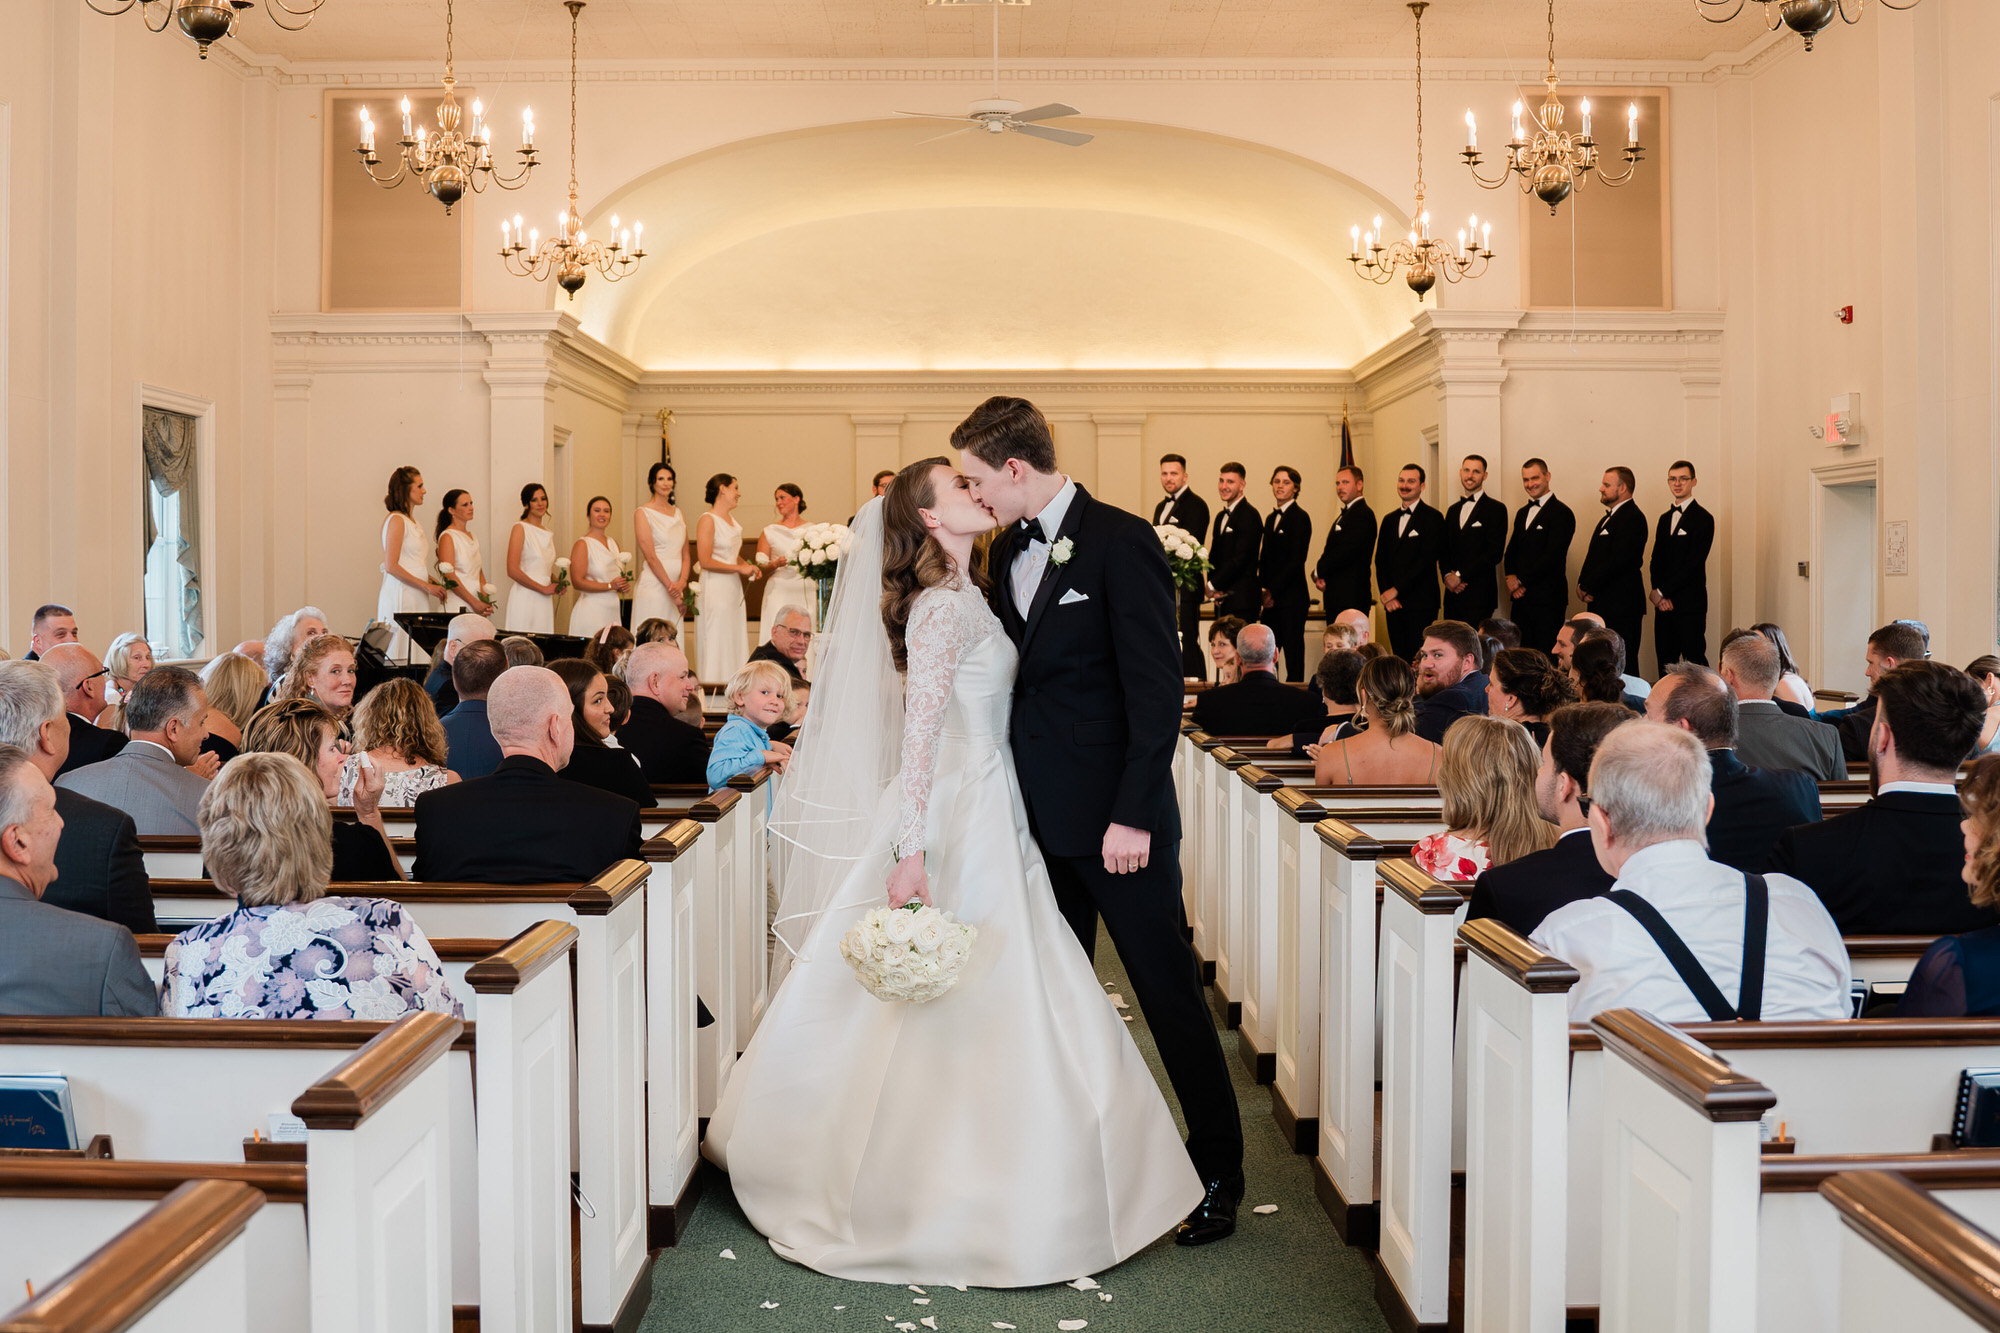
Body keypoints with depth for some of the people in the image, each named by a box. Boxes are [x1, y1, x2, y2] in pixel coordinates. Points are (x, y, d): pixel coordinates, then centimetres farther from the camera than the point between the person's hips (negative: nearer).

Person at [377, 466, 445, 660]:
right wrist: (427, 586, -14)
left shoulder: (411, 521, 17)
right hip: (400, 595, -9)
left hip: (416, 597, 9)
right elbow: (391, 566, -16)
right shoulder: (396, 520, -9)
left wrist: (434, 585, 9)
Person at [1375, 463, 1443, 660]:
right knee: (1399, 659, 5)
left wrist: (1396, 590, -12)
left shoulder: (1432, 518, -3)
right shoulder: (1389, 520, 17)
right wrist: (1386, 594, -1)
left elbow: (1426, 559, -11)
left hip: (1421, 603, -6)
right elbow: (1380, 561, 14)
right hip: (1393, 605, 6)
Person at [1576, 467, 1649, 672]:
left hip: (1621, 604, -10)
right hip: (1602, 603, 10)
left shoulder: (1632, 518, -12)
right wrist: (1582, 584, 3)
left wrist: (1588, 587, -15)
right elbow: (1593, 556, 21)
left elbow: (1617, 561, -20)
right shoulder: (1607, 518, 21)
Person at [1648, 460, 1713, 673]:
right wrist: (1657, 592, -4)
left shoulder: (1703, 518, -4)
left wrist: (1662, 592, -11)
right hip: (1664, 603, 7)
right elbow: (1656, 559, 14)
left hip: (1690, 605, -7)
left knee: (1694, 662, -8)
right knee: (1665, 664, 6)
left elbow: (1693, 563, -11)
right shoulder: (1665, 519, 18)